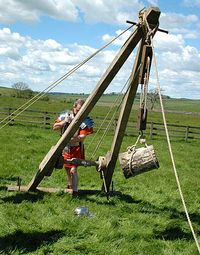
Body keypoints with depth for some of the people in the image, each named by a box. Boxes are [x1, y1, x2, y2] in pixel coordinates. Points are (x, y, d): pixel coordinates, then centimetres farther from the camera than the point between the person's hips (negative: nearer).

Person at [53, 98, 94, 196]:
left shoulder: (86, 121, -16)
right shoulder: (66, 115, -5)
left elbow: (82, 137, -21)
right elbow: (54, 127, -2)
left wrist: (74, 138, -38)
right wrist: (63, 122, -19)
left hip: (76, 149, -5)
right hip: (65, 147, 5)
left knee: (73, 170, -13)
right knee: (66, 167, 21)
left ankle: (74, 191, 0)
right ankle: (70, 185, 44)